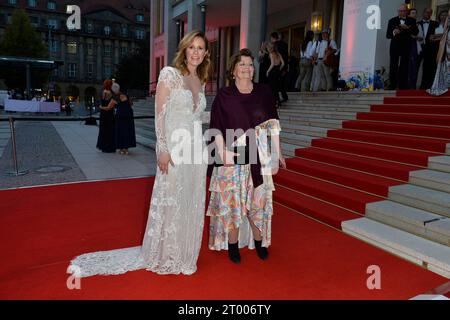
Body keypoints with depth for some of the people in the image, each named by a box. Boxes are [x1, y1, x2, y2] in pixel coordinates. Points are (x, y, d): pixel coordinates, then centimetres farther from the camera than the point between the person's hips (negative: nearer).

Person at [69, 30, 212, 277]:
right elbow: (160, 113, -10)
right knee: (169, 203, 3)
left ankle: (184, 255, 30)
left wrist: (203, 148, 14)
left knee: (192, 206, 12)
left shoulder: (201, 81, 14)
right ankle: (164, 256, 23)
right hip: (174, 148, -6)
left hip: (196, 149, 7)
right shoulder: (169, 73, -5)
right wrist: (163, 149, -16)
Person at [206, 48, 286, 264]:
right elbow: (216, 128, -2)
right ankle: (232, 244, 21)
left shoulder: (264, 93, 6)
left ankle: (259, 241, 28)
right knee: (232, 200, 5)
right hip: (232, 157, -1)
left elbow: (273, 125, 6)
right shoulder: (223, 96, 1)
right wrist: (223, 151, -15)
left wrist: (277, 153, 3)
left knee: (259, 200, 9)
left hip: (258, 156, 2)